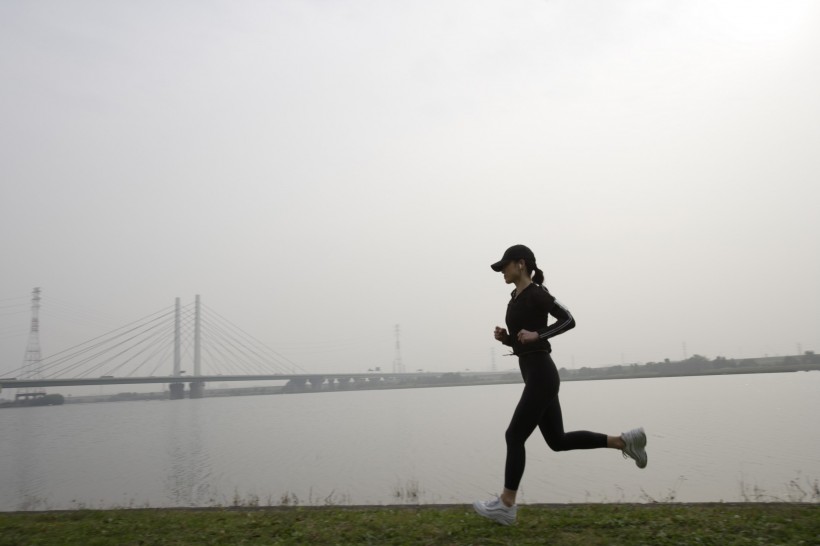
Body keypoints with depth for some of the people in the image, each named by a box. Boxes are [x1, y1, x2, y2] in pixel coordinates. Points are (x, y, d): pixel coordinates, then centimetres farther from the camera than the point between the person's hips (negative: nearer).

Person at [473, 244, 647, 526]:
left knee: (515, 436, -5)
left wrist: (537, 334, -22)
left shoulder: (536, 293, -9)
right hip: (535, 375, 10)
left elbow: (568, 319, -15)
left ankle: (506, 505, 5)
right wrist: (504, 337, 4)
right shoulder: (516, 298, 17)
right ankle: (623, 441, 20)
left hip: (541, 374, -10)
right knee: (558, 440, 12)